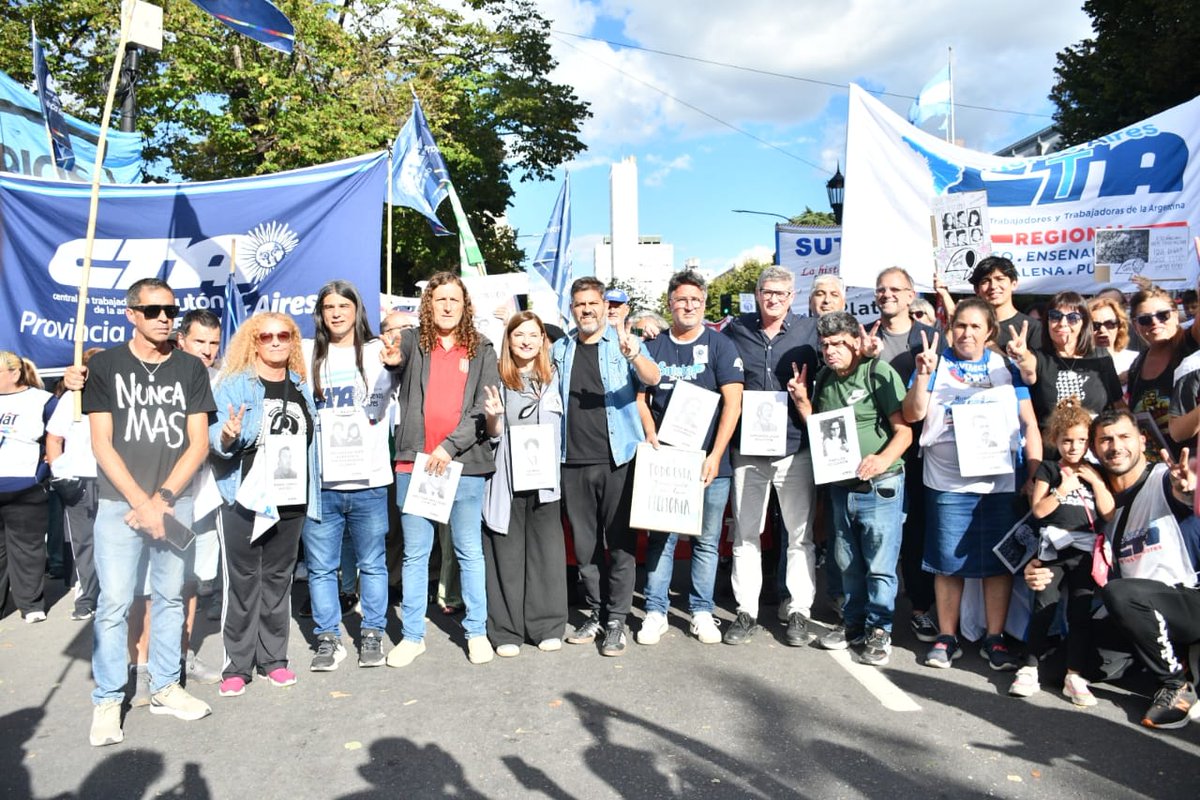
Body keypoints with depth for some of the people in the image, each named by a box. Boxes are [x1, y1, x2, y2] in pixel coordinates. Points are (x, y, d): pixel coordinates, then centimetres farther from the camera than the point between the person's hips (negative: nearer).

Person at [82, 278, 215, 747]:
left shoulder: (190, 369, 6)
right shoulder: (106, 365, 2)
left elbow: (199, 444, 2)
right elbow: (102, 444, -2)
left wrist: (163, 498, -8)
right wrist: (141, 502, -10)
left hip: (175, 502, 2)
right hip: (119, 503, -2)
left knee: (170, 597, 9)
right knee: (114, 602, -2)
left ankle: (164, 688, 22)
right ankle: (107, 700, 11)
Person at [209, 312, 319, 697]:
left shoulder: (301, 387, 12)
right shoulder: (234, 385, -3)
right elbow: (215, 434, -12)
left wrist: (311, 495, 14)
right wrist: (227, 438, -32)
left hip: (290, 502, 4)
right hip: (244, 500, -4)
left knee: (278, 579, 11)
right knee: (243, 581, 1)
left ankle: (273, 658, 22)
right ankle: (236, 665, 12)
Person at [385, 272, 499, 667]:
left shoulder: (481, 351, 5)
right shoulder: (412, 342, 6)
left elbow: (485, 409, -1)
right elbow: (396, 356, -13)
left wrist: (450, 446, -12)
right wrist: (392, 359, -37)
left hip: (465, 464, 0)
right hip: (414, 462, 0)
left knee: (470, 552, 8)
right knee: (415, 553, 9)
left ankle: (477, 631, 20)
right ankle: (412, 635, 20)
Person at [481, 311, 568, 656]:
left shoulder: (554, 378, 10)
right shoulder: (497, 380, 4)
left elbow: (562, 426, 15)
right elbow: (494, 435, 2)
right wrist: (493, 416, -17)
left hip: (544, 477, 2)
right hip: (507, 478, -1)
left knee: (546, 551, 3)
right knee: (507, 554, 2)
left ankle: (547, 627, 14)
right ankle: (507, 631, 11)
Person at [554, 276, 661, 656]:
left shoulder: (624, 341, 1)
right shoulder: (560, 350, 12)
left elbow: (652, 379, -16)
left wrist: (634, 355, -36)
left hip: (618, 457, -4)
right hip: (574, 461, 4)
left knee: (620, 542, 1)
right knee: (585, 544, 10)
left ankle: (616, 620, 9)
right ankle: (595, 613, 23)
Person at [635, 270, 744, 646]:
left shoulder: (720, 346, 1)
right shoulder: (654, 347, 9)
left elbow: (733, 402, -5)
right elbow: (641, 397, 10)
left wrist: (715, 455, -12)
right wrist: (651, 436, -7)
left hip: (709, 462, -1)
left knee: (707, 540, 6)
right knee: (660, 537, 4)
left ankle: (702, 612, 18)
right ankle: (656, 612, 13)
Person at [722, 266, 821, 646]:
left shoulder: (809, 330, 5)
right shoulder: (736, 330, 7)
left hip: (795, 448, -1)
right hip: (747, 448, 1)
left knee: (800, 535, 4)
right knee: (745, 535, 8)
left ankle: (799, 612, 16)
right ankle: (746, 612, 18)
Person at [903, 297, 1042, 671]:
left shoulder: (1006, 366, 9)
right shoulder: (936, 363, 6)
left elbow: (1029, 423, 8)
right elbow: (912, 415, -3)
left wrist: (1036, 474, 0)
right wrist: (923, 375, -16)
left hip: (1001, 482, 1)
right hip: (947, 483, -1)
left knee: (999, 560, 7)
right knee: (948, 561, 3)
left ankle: (994, 639, 20)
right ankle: (946, 637, 17)